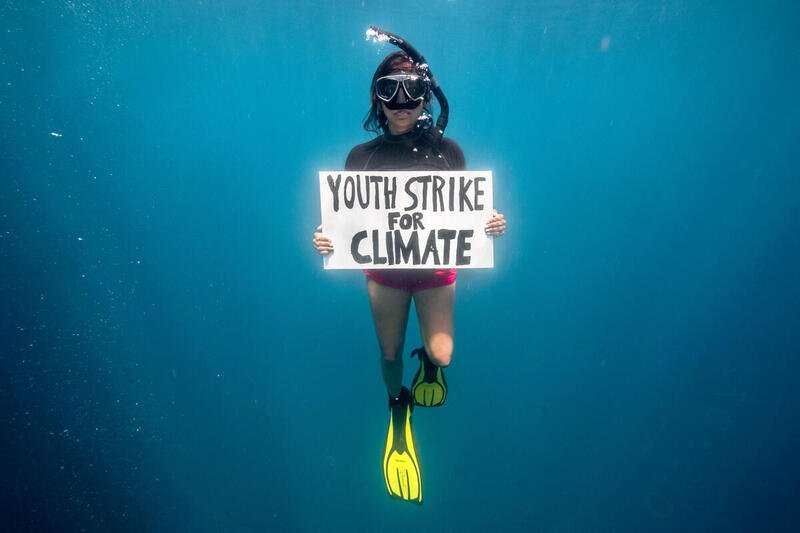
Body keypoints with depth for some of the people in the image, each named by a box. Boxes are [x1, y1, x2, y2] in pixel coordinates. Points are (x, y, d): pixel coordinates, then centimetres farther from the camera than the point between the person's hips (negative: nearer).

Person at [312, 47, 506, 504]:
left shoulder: (447, 151, -6)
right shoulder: (362, 155, -5)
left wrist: (493, 224, -22)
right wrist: (325, 237, -24)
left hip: (435, 270, 0)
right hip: (384, 272, 1)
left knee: (443, 357, -4)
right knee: (390, 355, 14)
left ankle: (427, 361, 37)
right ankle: (399, 412, 48)